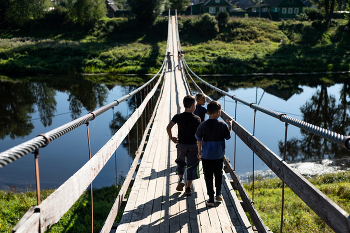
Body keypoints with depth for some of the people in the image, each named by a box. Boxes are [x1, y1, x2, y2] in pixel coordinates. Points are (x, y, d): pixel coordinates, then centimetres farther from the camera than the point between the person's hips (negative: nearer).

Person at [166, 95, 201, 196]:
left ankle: (181, 179, 4)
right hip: (193, 145, -2)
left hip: (181, 144, 2)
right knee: (191, 166, 9)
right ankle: (188, 188, 12)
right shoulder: (197, 119, -11)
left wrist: (171, 138, -1)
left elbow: (168, 127, -15)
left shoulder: (178, 116, -7)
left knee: (181, 163, 24)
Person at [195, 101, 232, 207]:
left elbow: (198, 139, -1)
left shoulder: (203, 125, -9)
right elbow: (228, 137, 3)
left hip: (206, 155, -1)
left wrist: (199, 151, 12)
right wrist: (230, 126, 17)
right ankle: (218, 193, 24)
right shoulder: (222, 125, -11)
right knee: (218, 174, 23)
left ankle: (211, 199, 10)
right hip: (219, 155, 1)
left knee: (208, 176, 7)